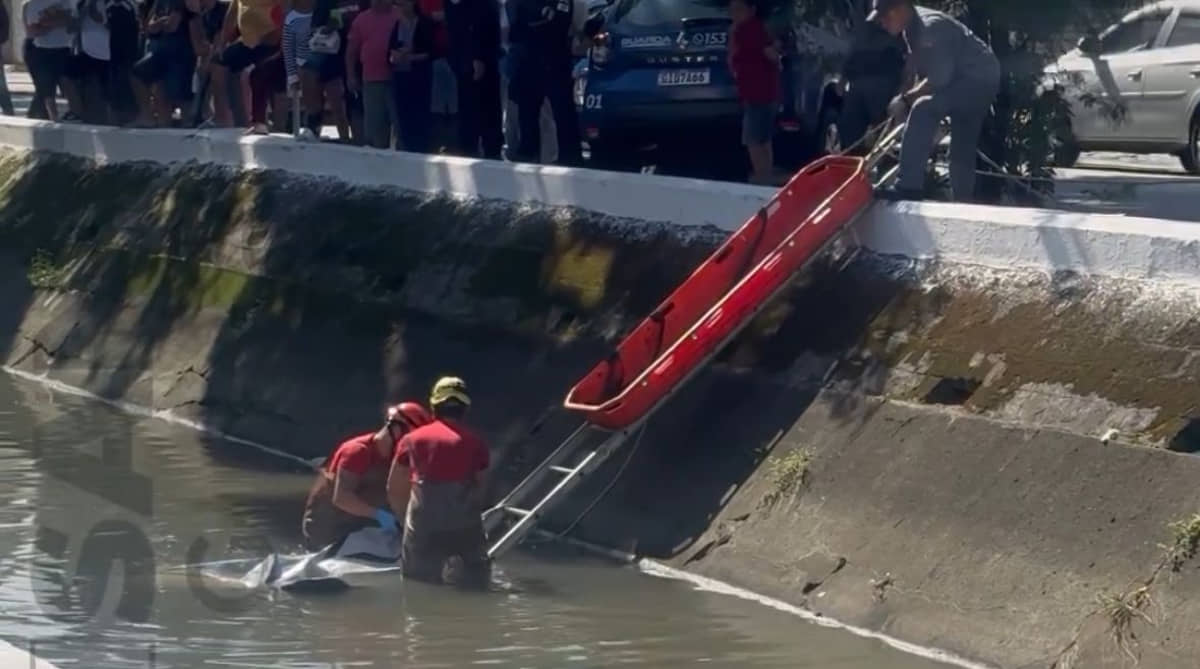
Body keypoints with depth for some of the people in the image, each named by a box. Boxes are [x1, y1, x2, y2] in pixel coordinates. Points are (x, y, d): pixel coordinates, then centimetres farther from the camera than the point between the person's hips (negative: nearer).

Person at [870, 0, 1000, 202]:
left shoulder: (931, 27, -24)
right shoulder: (914, 28, 5)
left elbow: (939, 79, -27)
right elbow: (924, 73, 13)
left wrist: (906, 99, -20)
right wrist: (910, 98, 0)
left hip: (979, 79, -10)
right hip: (966, 81, 10)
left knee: (924, 110, -28)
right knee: (962, 150, 12)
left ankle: (909, 187, -32)